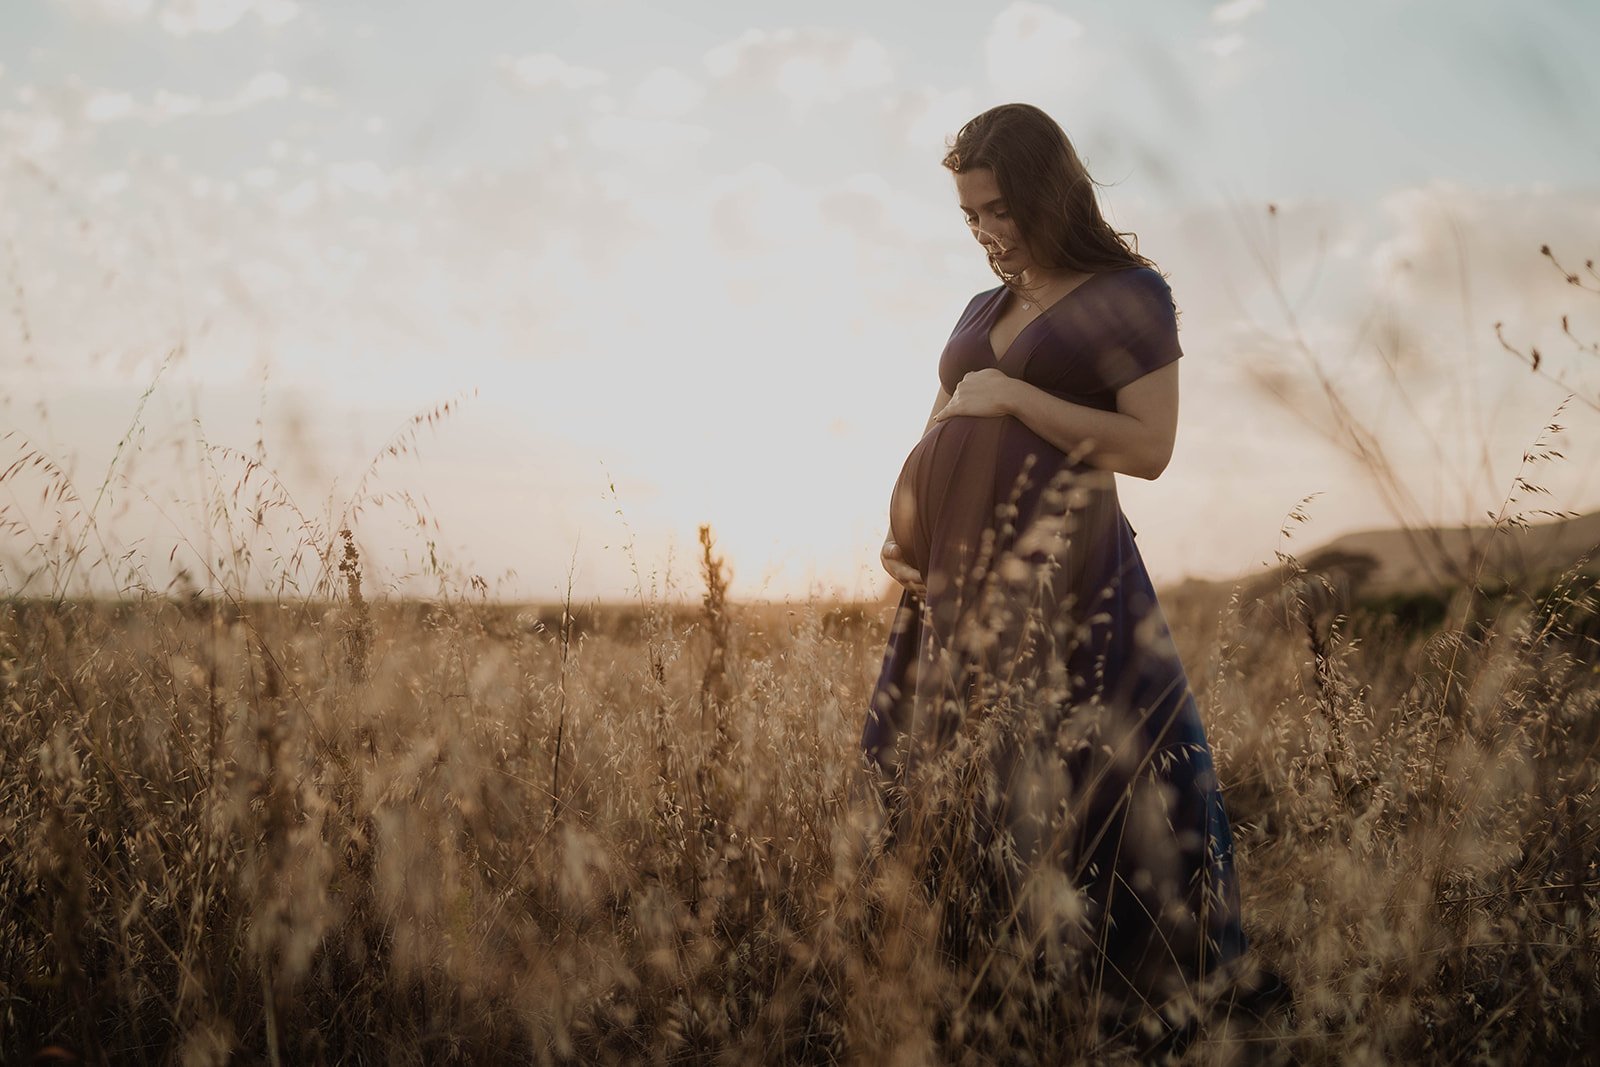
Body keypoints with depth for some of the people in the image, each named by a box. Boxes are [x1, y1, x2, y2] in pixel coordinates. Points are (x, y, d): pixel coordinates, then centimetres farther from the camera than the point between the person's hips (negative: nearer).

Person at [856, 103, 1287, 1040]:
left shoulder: (1130, 295, 1)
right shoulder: (982, 312, 19)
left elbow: (1150, 448, -9)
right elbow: (934, 446, 23)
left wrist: (1015, 396, -12)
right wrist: (901, 534, 5)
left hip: (1059, 577, -6)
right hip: (956, 579, 7)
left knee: (1070, 788, -9)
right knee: (932, 782, 3)